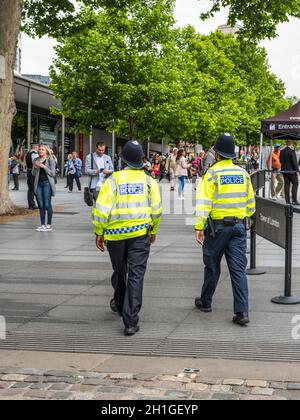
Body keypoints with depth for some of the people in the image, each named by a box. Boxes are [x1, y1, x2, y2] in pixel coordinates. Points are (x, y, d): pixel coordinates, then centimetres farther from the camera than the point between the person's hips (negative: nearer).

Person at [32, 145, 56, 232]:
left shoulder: (50, 160, 0)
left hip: (47, 183, -5)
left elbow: (52, 173, -5)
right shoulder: (36, 160, 13)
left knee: (47, 205, -7)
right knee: (41, 205, 5)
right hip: (38, 183, 5)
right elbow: (33, 173, 12)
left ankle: (49, 225, -2)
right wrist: (35, 167, -6)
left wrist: (44, 167, -14)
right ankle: (42, 225, 10)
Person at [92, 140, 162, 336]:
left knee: (119, 272, 20)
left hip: (115, 234, 1)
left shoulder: (113, 179, -4)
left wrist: (99, 233, 3)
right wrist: (153, 231, 20)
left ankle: (120, 304, 44)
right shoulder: (149, 181, 1)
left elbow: (101, 209, -8)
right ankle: (131, 321, -9)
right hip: (140, 233, 0)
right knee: (136, 275, -3)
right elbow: (156, 210, 4)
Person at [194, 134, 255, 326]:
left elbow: (204, 202, -16)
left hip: (217, 226, -3)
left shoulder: (212, 174, -9)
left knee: (212, 266, 13)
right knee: (238, 269, 1)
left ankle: (206, 302, 30)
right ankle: (242, 312, -6)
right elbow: (251, 203, 13)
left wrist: (199, 227, -17)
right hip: (239, 226, 3)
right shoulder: (243, 174, 6)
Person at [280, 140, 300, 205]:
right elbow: (295, 162, -16)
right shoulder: (292, 151, -14)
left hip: (284, 170, 6)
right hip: (291, 170, -6)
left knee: (286, 184, 8)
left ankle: (287, 201, 7)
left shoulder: (282, 151, 5)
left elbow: (280, 161, 13)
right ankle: (294, 200, -3)